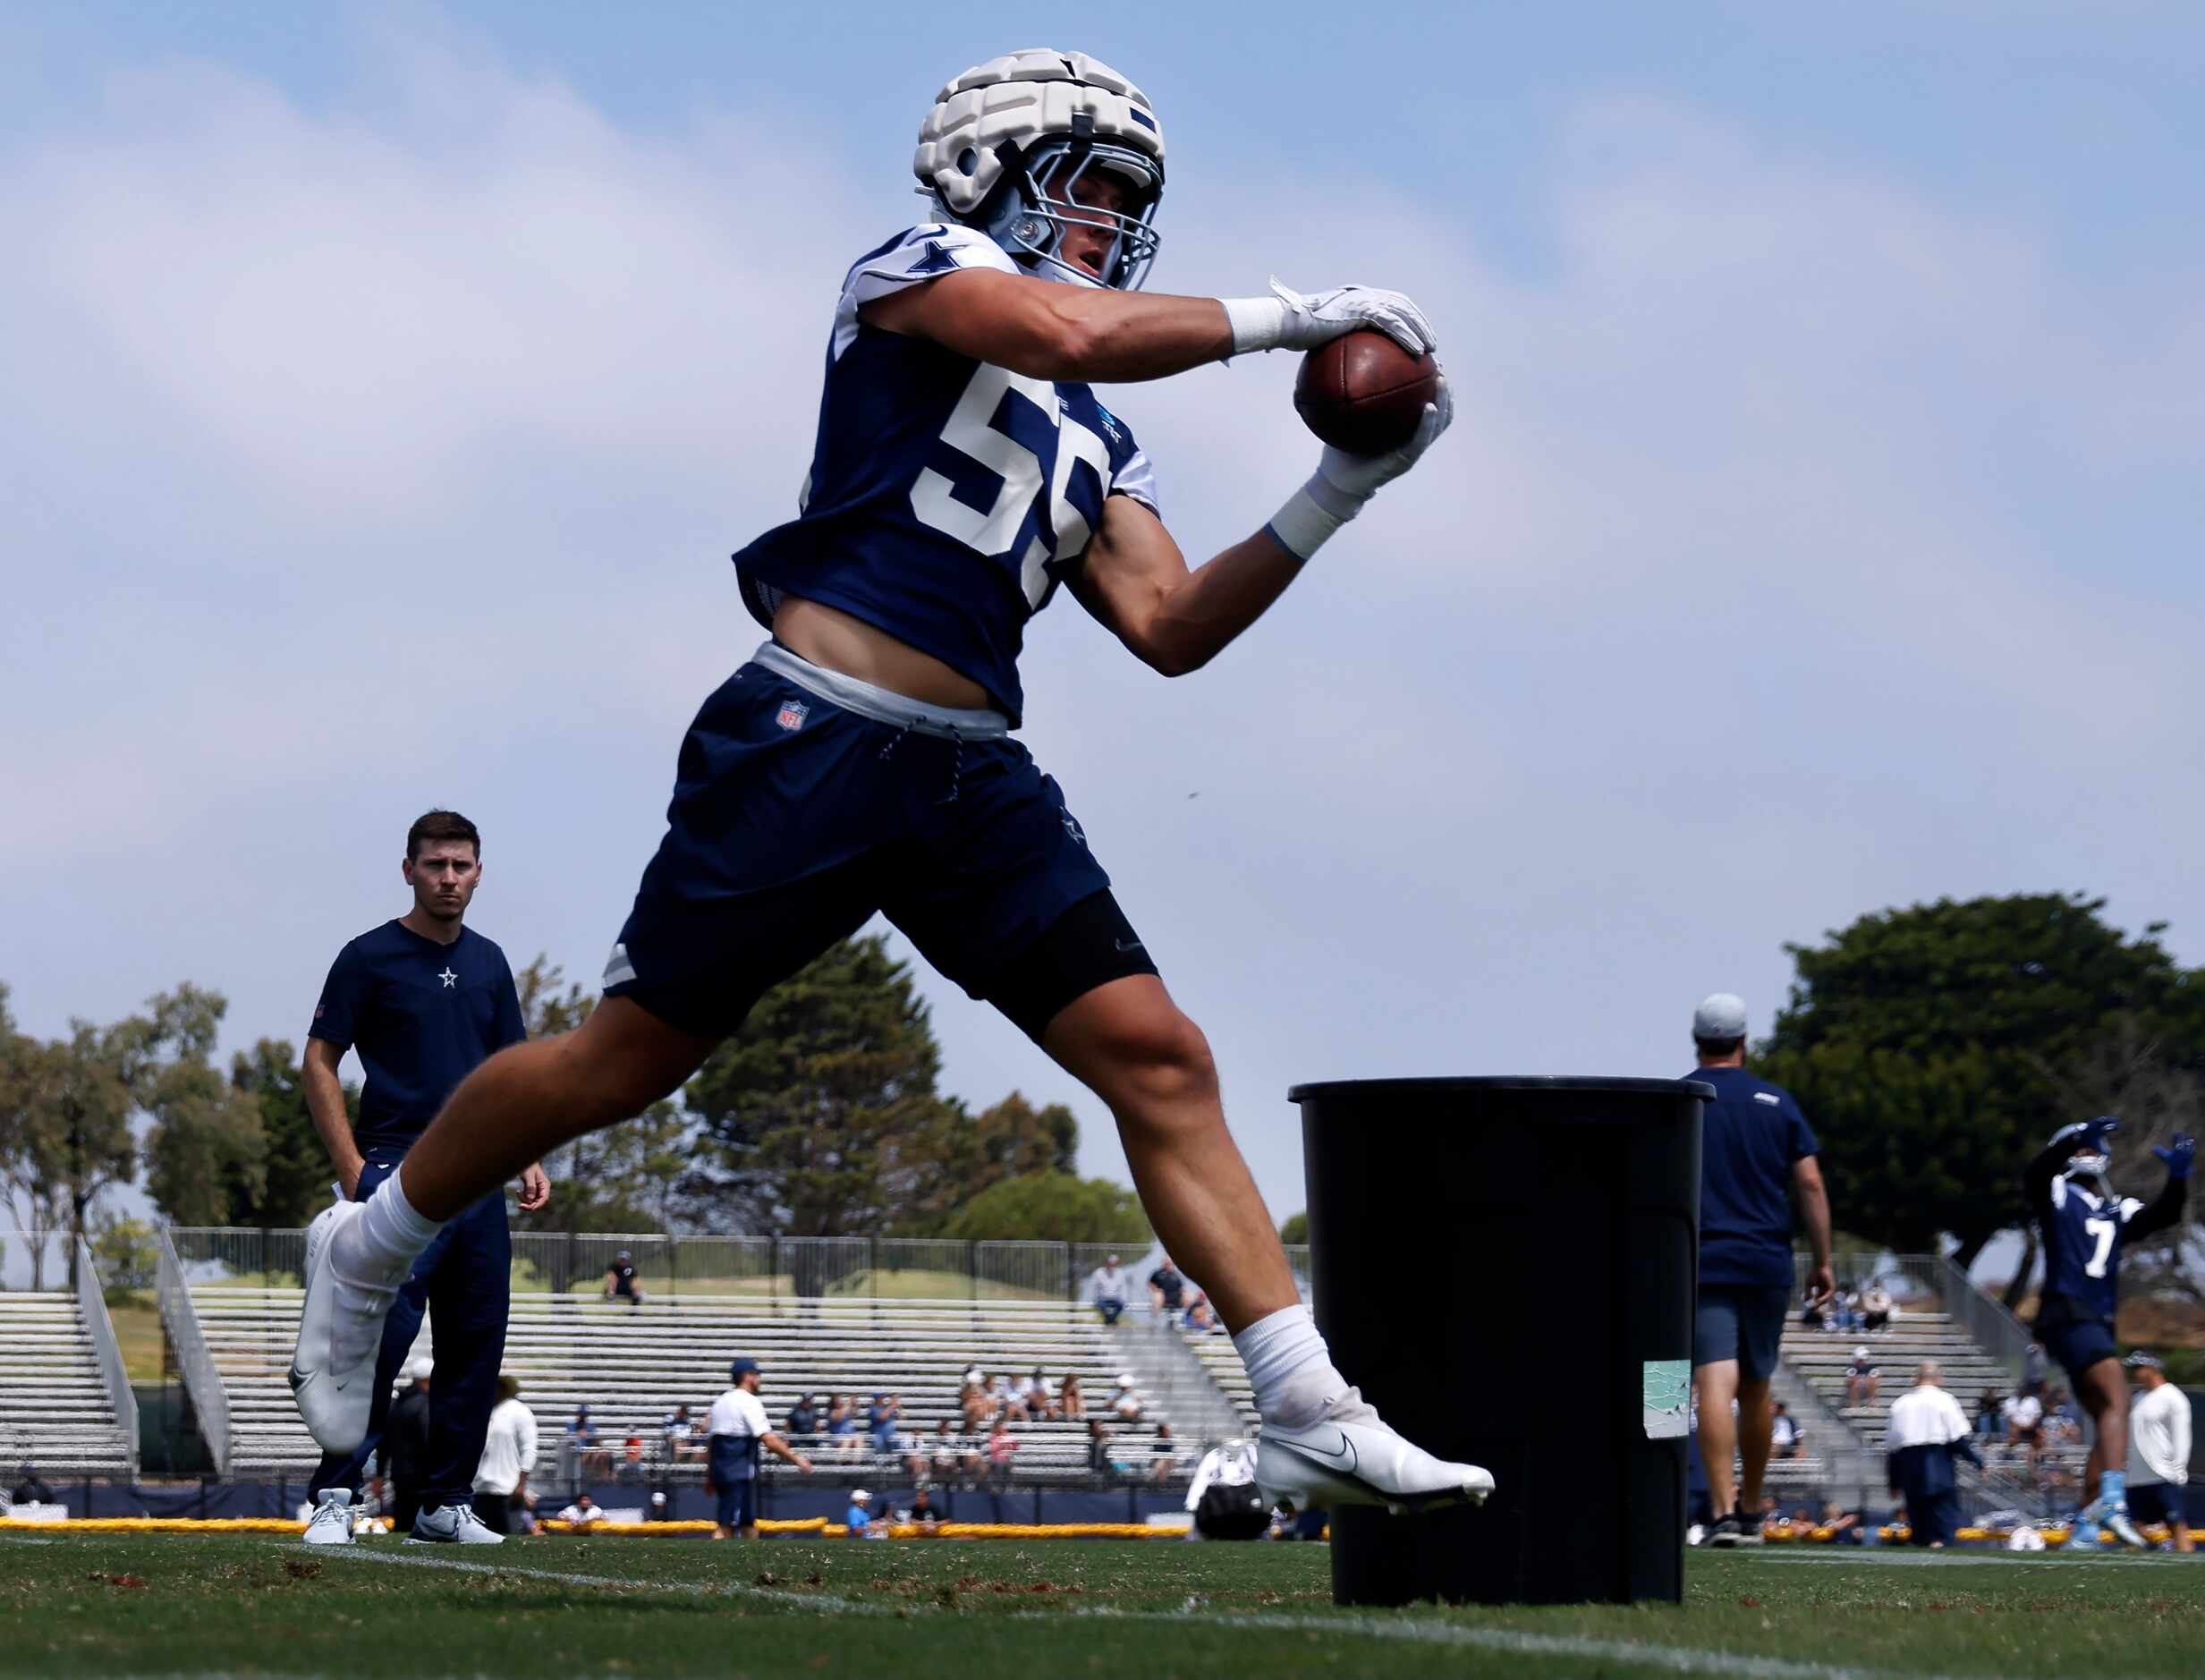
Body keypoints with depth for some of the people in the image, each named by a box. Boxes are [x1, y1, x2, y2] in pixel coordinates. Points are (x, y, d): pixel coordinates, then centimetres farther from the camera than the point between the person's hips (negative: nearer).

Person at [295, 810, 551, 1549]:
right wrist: (353, 1172, -11)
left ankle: (446, 1502, 12)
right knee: (384, 1332, -17)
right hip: (398, 1168, -6)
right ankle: (334, 1497, -14)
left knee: (476, 1342, 4)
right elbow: (319, 1063, -3)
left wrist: (528, 1156, 9)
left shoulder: (489, 963, 16)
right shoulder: (371, 957, -2)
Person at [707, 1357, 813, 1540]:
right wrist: (796, 1458, -14)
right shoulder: (749, 1402, -10)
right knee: (726, 1526, -11)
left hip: (719, 1470, 9)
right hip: (740, 1473, -9)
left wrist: (709, 1475, 23)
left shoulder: (721, 1402, 16)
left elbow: (712, 1442, 18)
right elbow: (769, 1440, -18)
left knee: (748, 1522, 16)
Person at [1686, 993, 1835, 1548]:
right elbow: (1810, 1183, 3)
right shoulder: (1777, 1102, 7)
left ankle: (1723, 1510, -24)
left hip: (1703, 1265, -3)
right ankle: (1751, 1512, 25)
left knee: (1715, 1384, -11)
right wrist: (1823, 1261, 8)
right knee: (1755, 1387, 14)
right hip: (1768, 1265, 3)